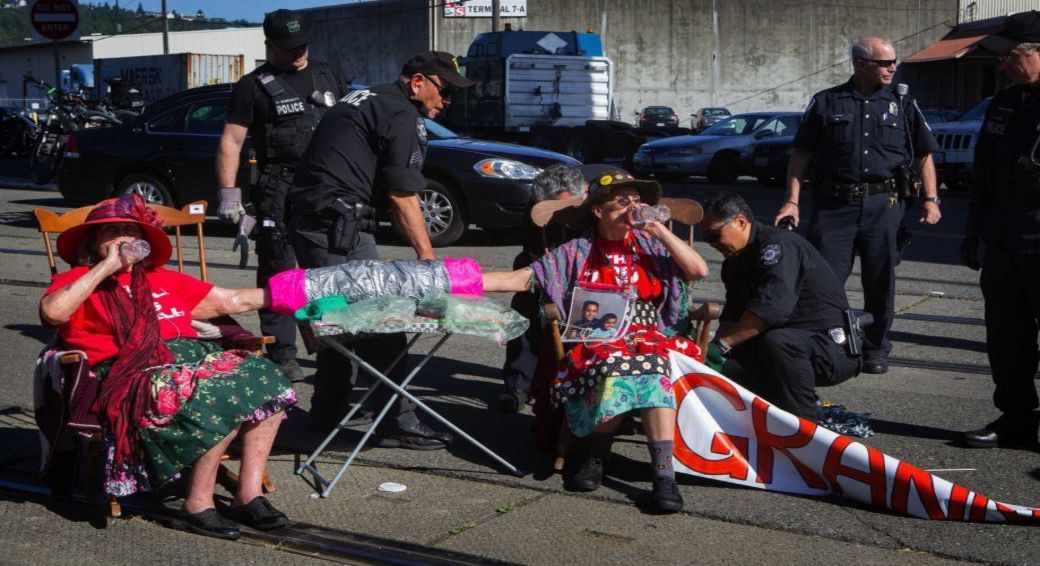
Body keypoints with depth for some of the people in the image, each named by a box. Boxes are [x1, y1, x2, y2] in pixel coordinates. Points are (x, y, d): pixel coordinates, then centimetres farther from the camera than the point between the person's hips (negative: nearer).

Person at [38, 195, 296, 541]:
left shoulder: (163, 279, 29)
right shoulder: (79, 280, 13)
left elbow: (232, 301, 29)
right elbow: (52, 312, -11)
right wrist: (105, 267, -7)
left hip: (191, 357, 7)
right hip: (136, 372, -7)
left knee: (265, 377, -15)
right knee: (224, 395, -30)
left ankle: (248, 494, -12)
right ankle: (197, 506, -19)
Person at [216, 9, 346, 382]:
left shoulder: (325, 75, 17)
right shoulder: (253, 86, 4)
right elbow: (231, 141, 1)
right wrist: (228, 193, -7)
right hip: (280, 191, -4)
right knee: (278, 273, -4)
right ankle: (282, 354, 0)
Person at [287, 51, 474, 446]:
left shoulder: (364, 100, 23)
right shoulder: (402, 115, -7)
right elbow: (401, 195, -11)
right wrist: (427, 255, -6)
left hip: (305, 220, 10)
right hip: (339, 225, -10)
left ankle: (327, 413, 26)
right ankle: (399, 423, -3)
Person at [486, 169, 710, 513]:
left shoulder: (650, 245, 18)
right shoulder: (577, 252, 14)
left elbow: (699, 270, 6)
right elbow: (523, 278, 7)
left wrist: (660, 231, 2)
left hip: (651, 338, 1)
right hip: (598, 341, -1)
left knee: (653, 370, -35)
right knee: (616, 367, -37)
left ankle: (664, 474, -38)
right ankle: (595, 456, -16)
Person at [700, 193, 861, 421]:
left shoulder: (777, 245, -18)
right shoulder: (734, 264, 13)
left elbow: (771, 308, -32)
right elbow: (732, 317, 6)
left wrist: (721, 344, -31)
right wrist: (709, 350, -14)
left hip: (834, 348, -9)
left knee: (776, 343, -38)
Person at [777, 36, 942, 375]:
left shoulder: (903, 105, 11)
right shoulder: (827, 103, 6)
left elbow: (924, 155, 13)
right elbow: (801, 154, 6)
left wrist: (930, 199, 2)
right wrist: (792, 201, -2)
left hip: (884, 204, 1)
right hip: (834, 204, -1)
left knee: (880, 282, 6)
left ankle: (875, 350, 20)